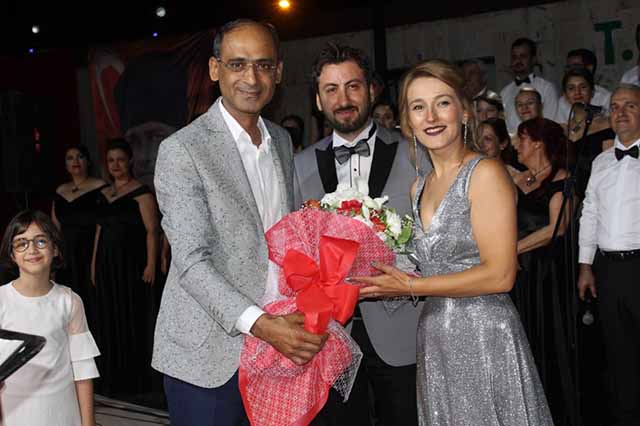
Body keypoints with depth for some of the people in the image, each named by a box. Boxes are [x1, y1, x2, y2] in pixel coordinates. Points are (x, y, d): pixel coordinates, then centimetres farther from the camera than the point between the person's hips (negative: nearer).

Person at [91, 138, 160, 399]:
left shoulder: (141, 192, -6)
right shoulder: (104, 194, 14)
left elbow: (151, 230, -11)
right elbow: (100, 229, 18)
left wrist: (151, 264, -18)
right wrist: (94, 263, 13)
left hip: (132, 264, -7)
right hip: (107, 264, 7)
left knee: (133, 319, -2)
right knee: (109, 319, 10)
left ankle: (135, 382, 6)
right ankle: (112, 380, 20)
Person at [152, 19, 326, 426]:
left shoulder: (282, 140, 10)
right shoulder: (182, 150, -12)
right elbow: (192, 262, -17)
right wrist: (260, 324, -27)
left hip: (280, 343, 6)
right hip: (210, 355, -6)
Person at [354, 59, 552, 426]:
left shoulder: (486, 173, -11)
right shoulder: (420, 187, 12)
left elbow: (499, 275, -17)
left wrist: (411, 286, -14)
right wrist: (388, 278, 1)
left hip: (484, 337, -7)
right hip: (434, 339, 7)